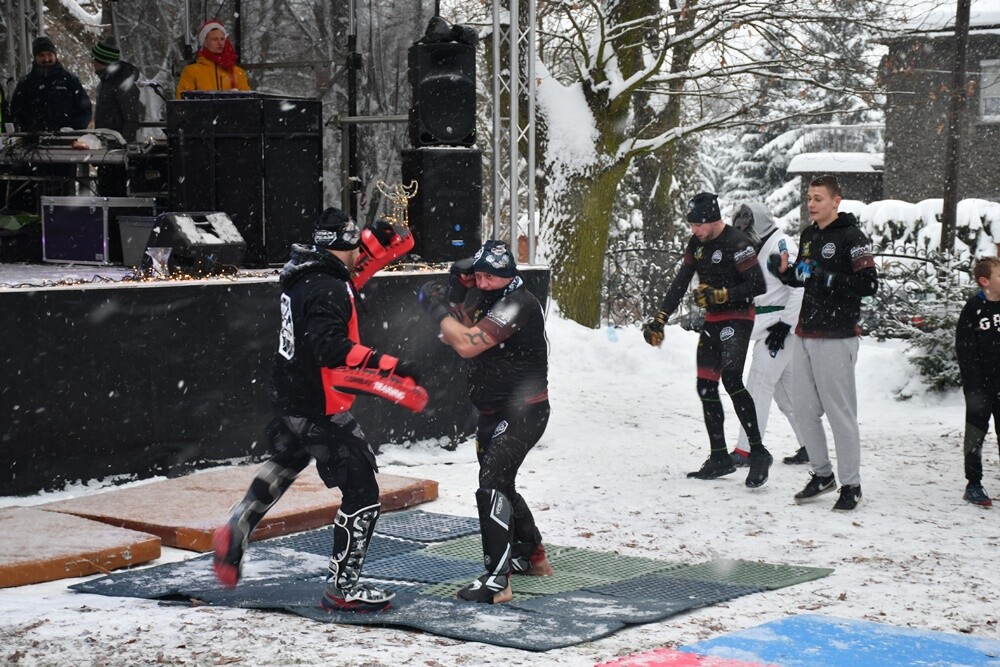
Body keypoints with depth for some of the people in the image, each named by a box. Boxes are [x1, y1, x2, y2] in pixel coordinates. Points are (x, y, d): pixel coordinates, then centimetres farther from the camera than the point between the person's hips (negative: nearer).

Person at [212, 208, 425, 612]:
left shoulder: (303, 273, 7)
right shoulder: (328, 290, -22)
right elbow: (333, 348, -35)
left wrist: (378, 242, 22)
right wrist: (388, 366, -38)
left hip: (291, 398, 10)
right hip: (320, 410, -10)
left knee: (285, 463, 36)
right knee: (362, 492, -4)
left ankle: (234, 536, 37)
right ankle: (342, 586, 0)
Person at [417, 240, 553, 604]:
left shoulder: (517, 304, -22)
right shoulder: (484, 298, 6)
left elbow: (467, 345, -29)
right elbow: (452, 337, 6)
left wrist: (437, 306, -17)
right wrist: (455, 295, -7)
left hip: (522, 413, -10)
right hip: (493, 413, 10)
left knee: (492, 485, -20)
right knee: (499, 485, 22)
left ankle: (497, 581, -21)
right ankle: (532, 555, 42)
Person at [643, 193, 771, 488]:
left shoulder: (737, 243, -16)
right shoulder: (697, 243, 8)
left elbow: (757, 285, -18)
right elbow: (679, 284, 11)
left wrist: (720, 295, -23)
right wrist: (659, 319, 5)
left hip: (737, 318, -9)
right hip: (712, 321, 9)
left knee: (731, 379, -24)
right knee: (706, 387, 6)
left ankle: (758, 452, -21)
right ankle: (719, 458, 14)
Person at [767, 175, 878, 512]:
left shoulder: (851, 237, -10)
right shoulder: (808, 235, 16)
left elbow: (868, 284, -17)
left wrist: (823, 277, -21)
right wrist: (786, 271, 4)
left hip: (836, 338, -8)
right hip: (805, 333, 8)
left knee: (840, 412, -4)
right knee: (804, 408, 10)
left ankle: (851, 484, 4)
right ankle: (822, 474, 24)